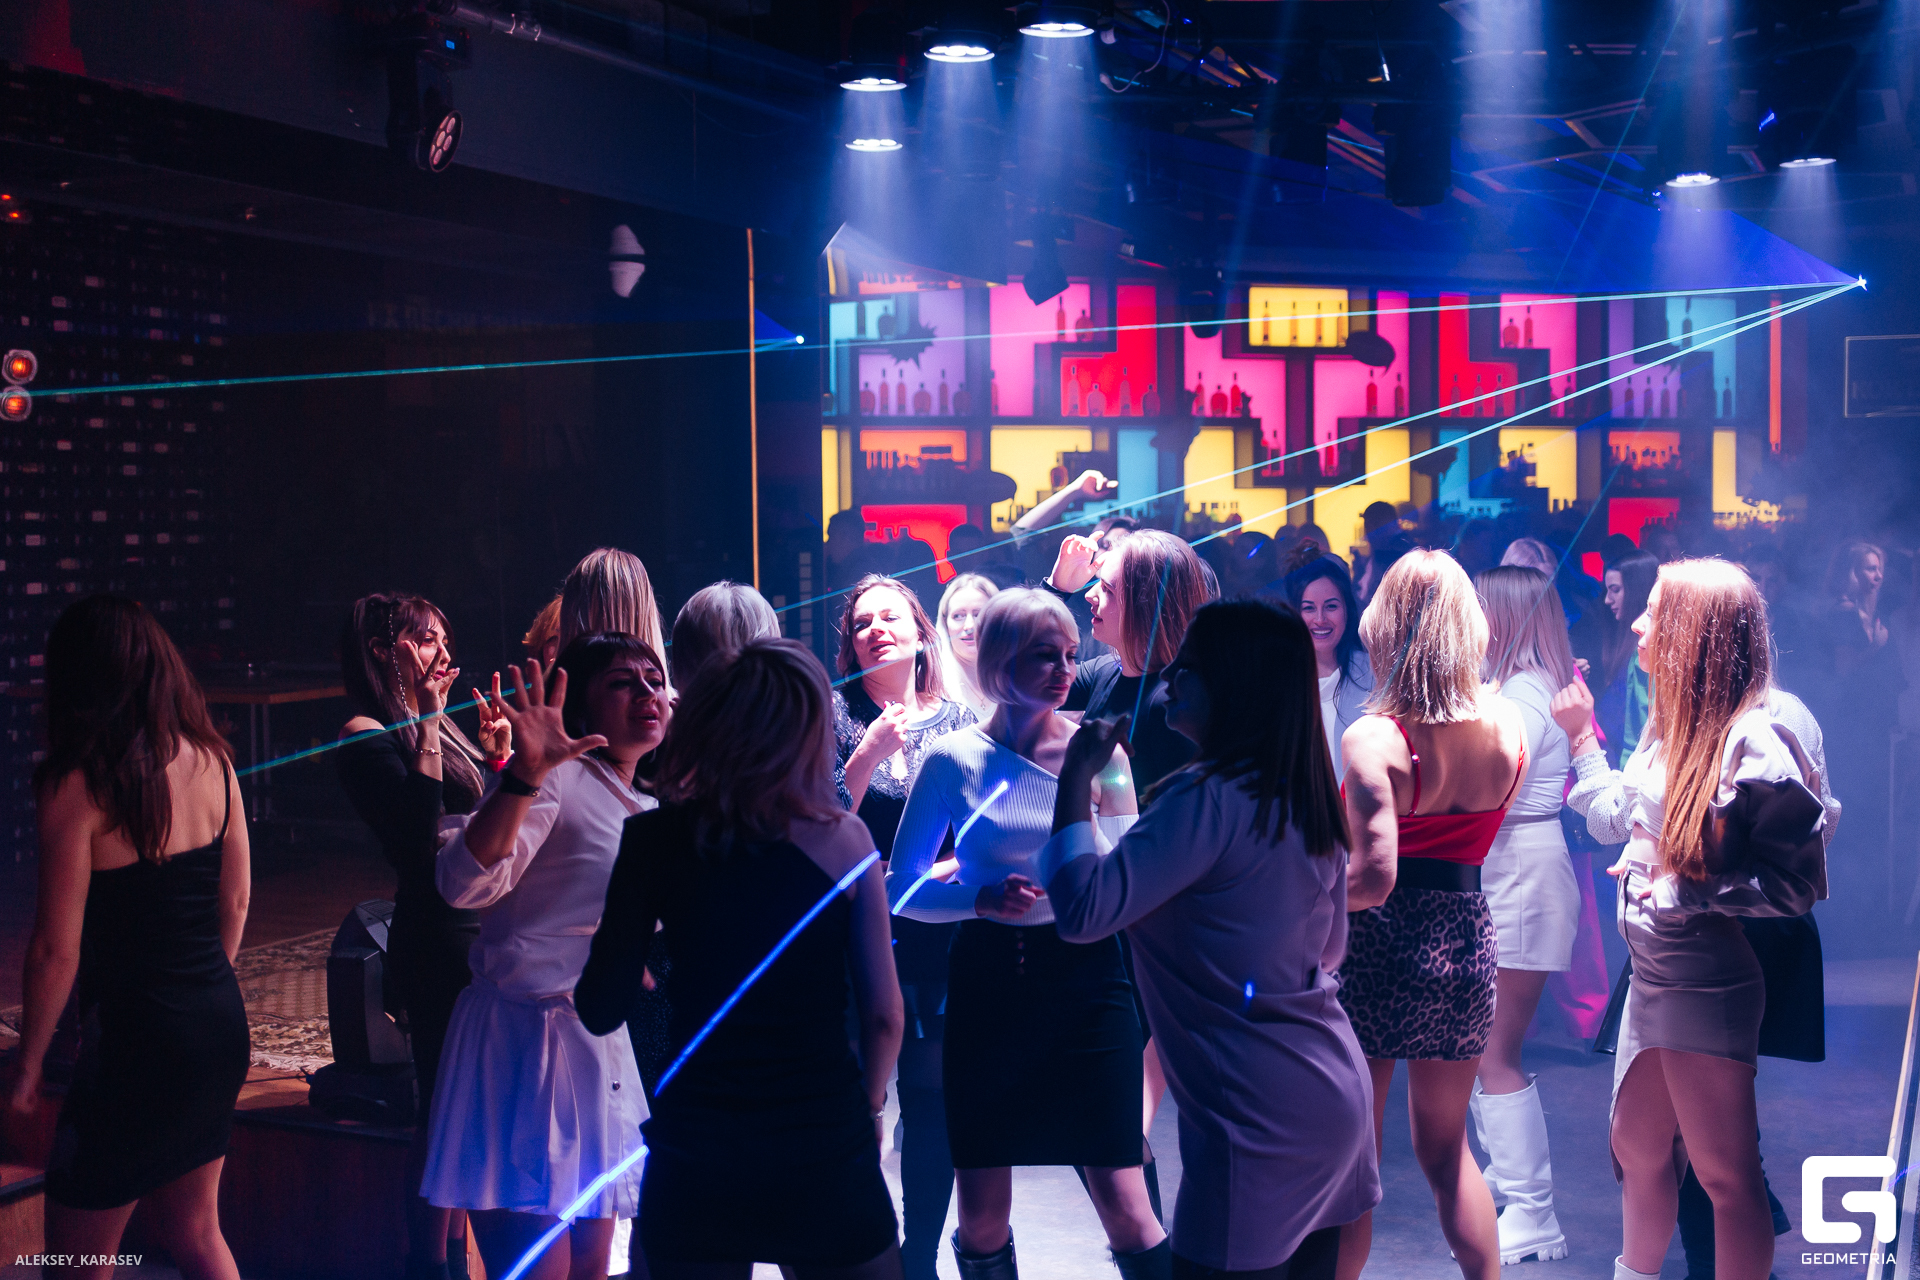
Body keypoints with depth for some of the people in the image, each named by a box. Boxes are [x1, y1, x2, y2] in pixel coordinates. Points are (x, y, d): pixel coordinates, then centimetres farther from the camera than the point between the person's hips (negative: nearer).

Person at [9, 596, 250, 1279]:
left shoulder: (76, 785, -17)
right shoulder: (212, 761, 1)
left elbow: (56, 949, -14)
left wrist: (28, 1067, -2)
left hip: (134, 1037, -7)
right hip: (221, 1025, 7)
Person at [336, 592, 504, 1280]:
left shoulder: (433, 722, 14)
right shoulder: (368, 735, -10)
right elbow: (419, 828, -25)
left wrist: (497, 752, 9)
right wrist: (429, 726, -20)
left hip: (478, 932, 9)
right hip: (436, 940, -9)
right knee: (443, 1107, -1)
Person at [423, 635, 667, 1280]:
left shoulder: (646, 812, 17)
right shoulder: (556, 779, -10)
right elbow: (466, 883, -27)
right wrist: (525, 772, -36)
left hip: (601, 1051, 9)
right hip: (524, 1041, -8)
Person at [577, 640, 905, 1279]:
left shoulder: (654, 838, -6)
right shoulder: (844, 837, -7)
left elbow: (601, 1011, -3)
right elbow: (883, 1012, -4)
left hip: (693, 1153, 1)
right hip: (826, 1149, -1)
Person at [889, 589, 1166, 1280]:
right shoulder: (954, 760, -2)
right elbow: (901, 888, 1)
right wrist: (984, 898, -16)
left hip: (1086, 978, 0)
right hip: (987, 983, 0)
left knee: (1124, 1207, -8)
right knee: (981, 1216, 6)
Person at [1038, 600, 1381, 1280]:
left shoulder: (1209, 798, -19)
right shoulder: (1306, 799, 8)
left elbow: (1083, 911, -25)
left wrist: (1077, 777, -15)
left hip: (1259, 1117, -9)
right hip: (1335, 1091, 9)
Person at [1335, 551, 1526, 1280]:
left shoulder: (1376, 738, -18)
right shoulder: (1507, 728, -1)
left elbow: (1373, 878, -25)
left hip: (1379, 947, -5)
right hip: (1467, 943, 5)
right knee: (1446, 1148, 23)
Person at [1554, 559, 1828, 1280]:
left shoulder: (1755, 741, -18)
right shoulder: (1670, 727, 8)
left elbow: (1801, 883, -18)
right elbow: (1619, 819, 23)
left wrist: (1686, 891, -21)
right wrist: (1580, 735, 25)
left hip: (1709, 988, -9)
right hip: (1650, 975, 9)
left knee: (1726, 1173, 1)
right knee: (1637, 1147, 20)